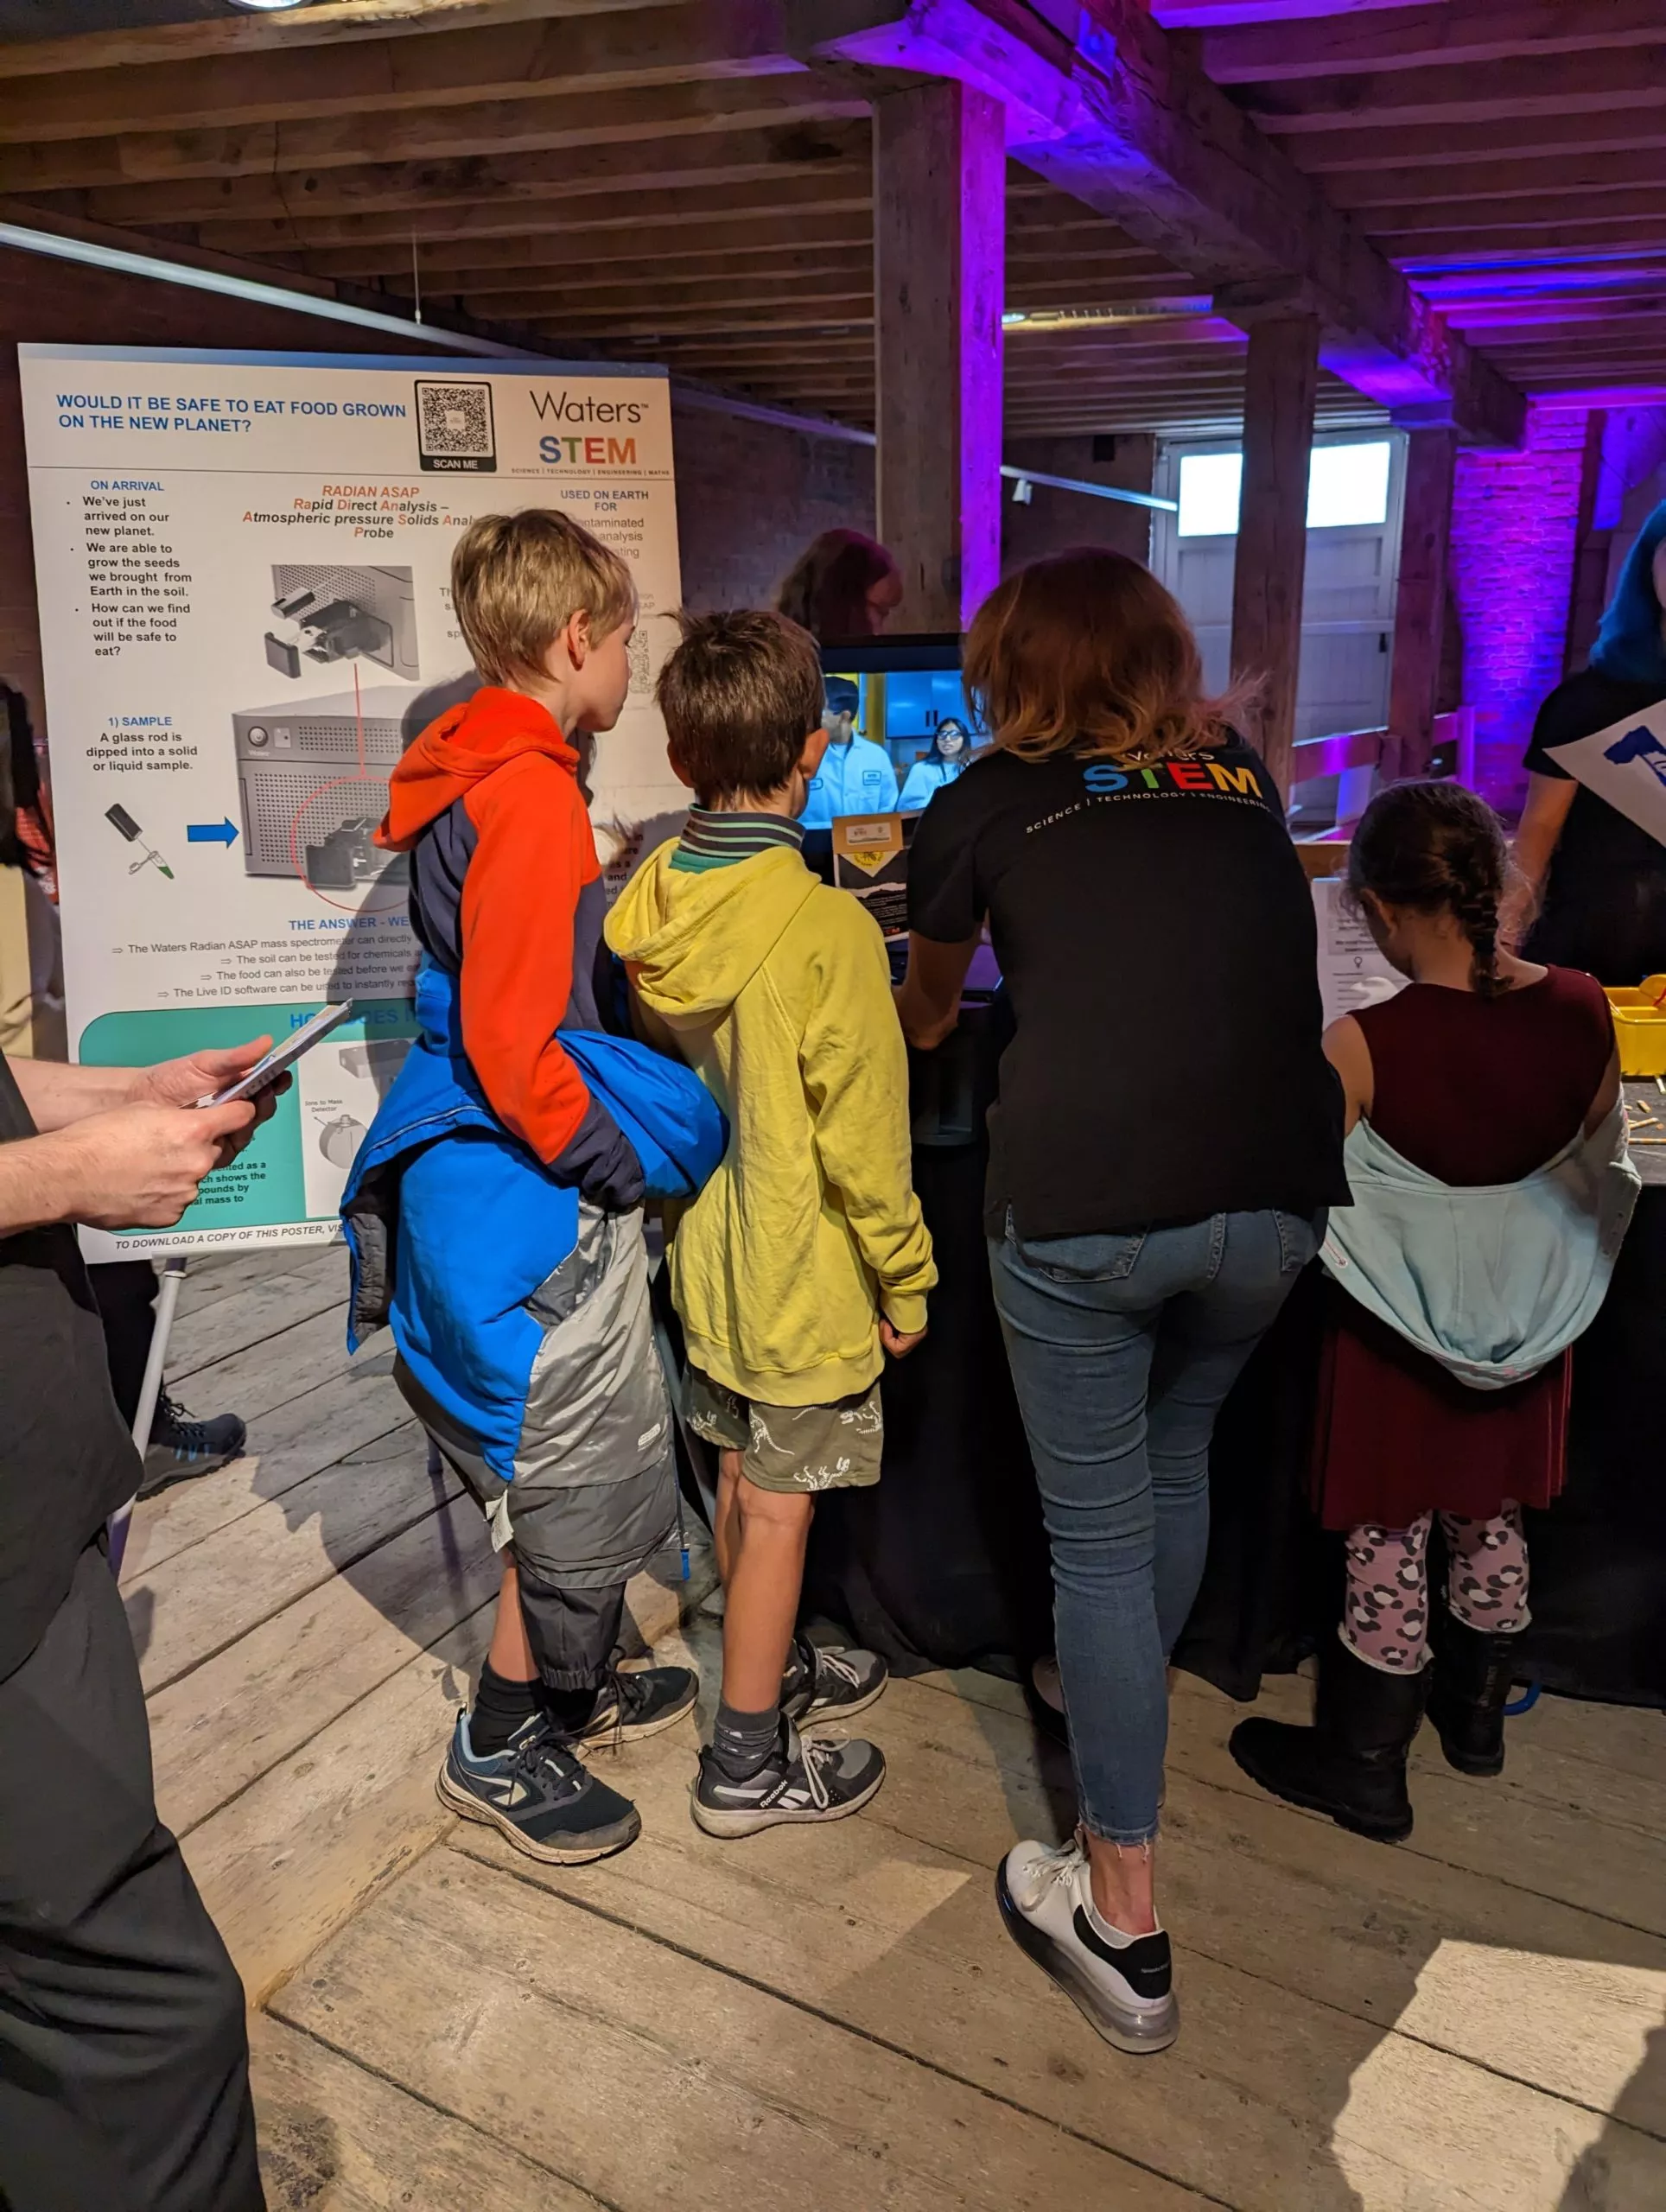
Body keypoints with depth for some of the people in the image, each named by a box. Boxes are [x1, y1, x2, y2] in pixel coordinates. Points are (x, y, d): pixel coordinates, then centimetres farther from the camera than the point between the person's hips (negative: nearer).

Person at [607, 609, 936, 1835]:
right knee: (778, 1509, 8)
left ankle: (776, 1672, 43)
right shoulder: (828, 930, -25)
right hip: (804, 1272, -7)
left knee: (743, 1478, 22)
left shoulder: (648, 903, -5)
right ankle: (748, 1764, 24)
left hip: (709, 1253, 7)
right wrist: (906, 1278, -7)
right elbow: (863, 1137, -20)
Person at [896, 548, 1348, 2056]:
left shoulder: (985, 807, 8)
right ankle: (1130, 1732, 51)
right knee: (1179, 1465, 27)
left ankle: (1126, 1928, 19)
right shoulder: (1243, 778, 16)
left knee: (1099, 1536, 10)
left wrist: (915, 1016, 48)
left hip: (1079, 1205, -4)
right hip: (1274, 1202, 5)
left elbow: (926, 1016, 24)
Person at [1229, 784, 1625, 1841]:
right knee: (1493, 1522, 23)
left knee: (1389, 1541, 12)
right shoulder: (1582, 1009, -13)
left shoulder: (1363, 1045, -27)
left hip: (1402, 1327, -4)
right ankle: (1478, 1713, 45)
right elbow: (1595, 1168, 3)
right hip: (1529, 1321, 5)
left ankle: (1367, 1767, 29)